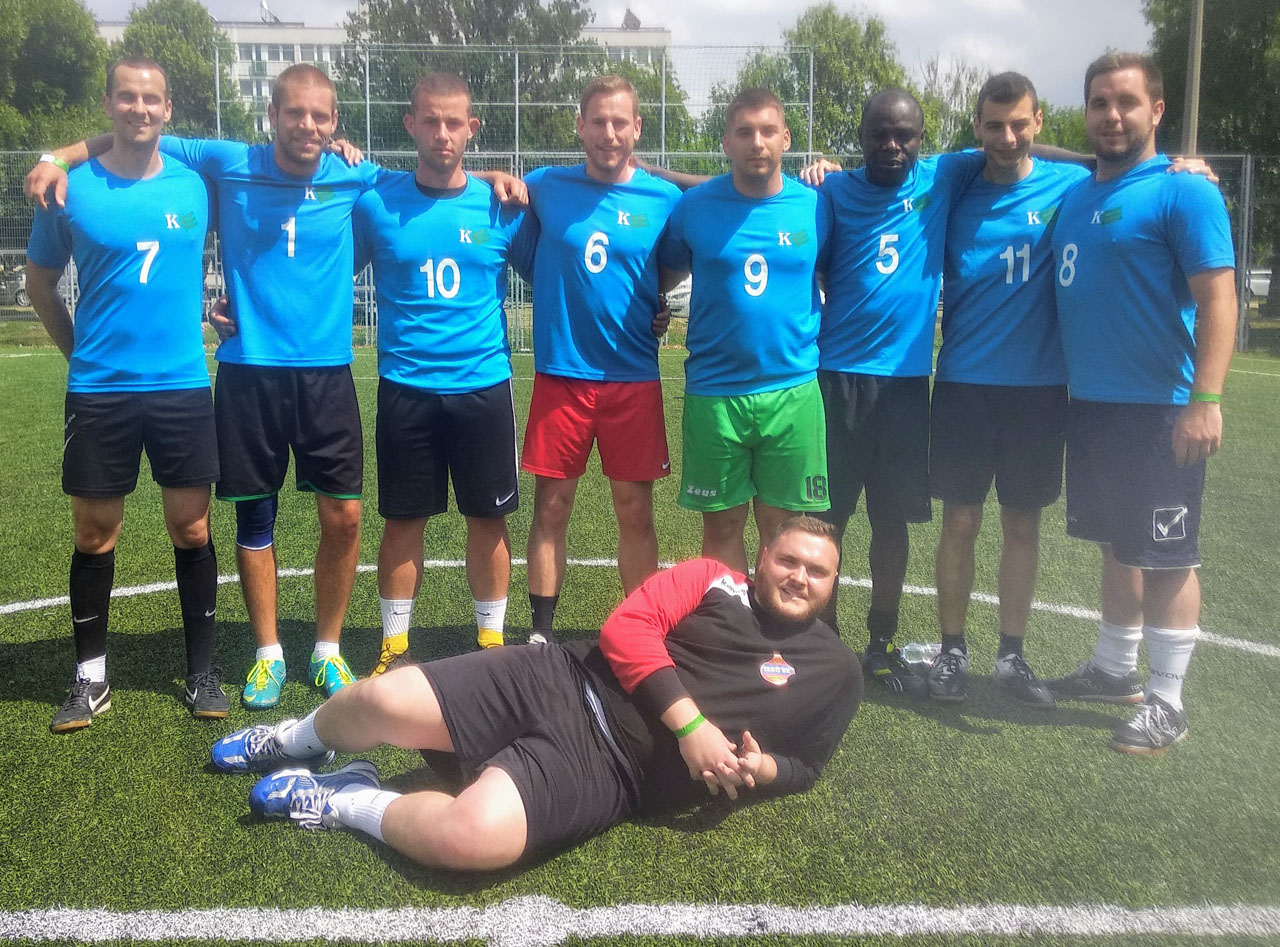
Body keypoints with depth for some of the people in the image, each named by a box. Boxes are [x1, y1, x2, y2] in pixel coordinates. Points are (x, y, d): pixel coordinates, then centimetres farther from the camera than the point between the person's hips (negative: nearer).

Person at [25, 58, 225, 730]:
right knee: (94, 534, 6)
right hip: (98, 390, 0)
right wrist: (80, 351, 9)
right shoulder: (72, 190, -1)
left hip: (183, 385, 1)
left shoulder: (193, 185, 3)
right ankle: (91, 679, 20)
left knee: (191, 528, 4)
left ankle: (203, 672, 17)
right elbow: (39, 282, 11)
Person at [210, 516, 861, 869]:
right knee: (383, 701, -9)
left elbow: (804, 763, 18)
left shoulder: (836, 674, 10)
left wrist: (759, 770, -6)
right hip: (560, 679, 2)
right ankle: (304, 739, 28)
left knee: (471, 838, -30)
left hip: (607, 769, -1)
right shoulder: (712, 579, 7)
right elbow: (627, 628, -5)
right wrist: (689, 723, -15)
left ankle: (347, 803, 0)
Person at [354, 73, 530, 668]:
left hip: (484, 384, 1)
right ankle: (394, 645, 23)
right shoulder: (376, 204, 0)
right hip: (405, 388, 0)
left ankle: (491, 637, 24)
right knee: (403, 518, 7)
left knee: (488, 516, 7)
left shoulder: (500, 206, 1)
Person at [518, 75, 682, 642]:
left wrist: (663, 312, 2)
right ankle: (541, 631, 18)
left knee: (635, 511, 6)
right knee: (551, 508, 5)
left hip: (635, 380, 0)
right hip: (560, 375, 0)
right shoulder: (546, 188, 3)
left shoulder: (664, 200, 1)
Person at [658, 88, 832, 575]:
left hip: (793, 390, 1)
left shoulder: (814, 206, 2)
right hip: (713, 391, 0)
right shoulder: (694, 206, -1)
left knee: (784, 527, 8)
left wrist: (819, 341, 8)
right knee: (721, 524, 9)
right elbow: (665, 275, 14)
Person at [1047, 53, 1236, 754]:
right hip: (1089, 403, 7)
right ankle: (1113, 669, 32)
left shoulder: (1183, 191, -9)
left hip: (1159, 408, -7)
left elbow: (1217, 298, -16)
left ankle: (1167, 703, 12)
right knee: (1115, 543, 18)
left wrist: (1205, 400, -24)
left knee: (1165, 556, 1)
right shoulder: (1075, 197, 11)